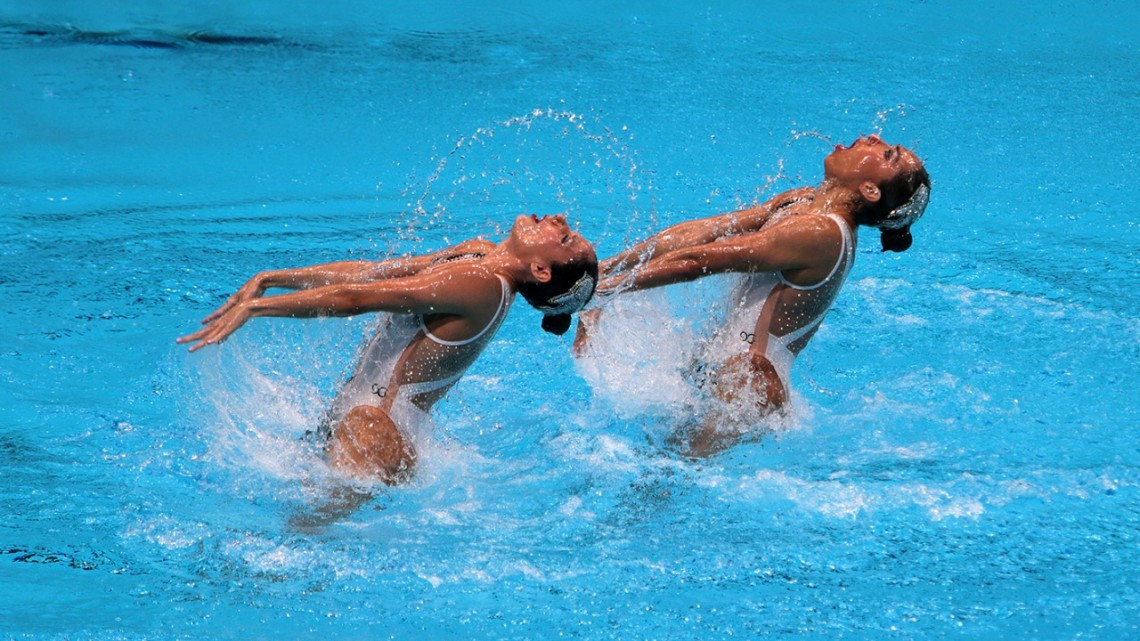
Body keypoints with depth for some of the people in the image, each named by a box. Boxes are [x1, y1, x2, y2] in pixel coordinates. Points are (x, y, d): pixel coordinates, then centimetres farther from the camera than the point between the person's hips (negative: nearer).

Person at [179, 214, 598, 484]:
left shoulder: (483, 285, -19)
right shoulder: (480, 254, 11)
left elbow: (355, 297, -15)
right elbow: (371, 272, 16)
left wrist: (254, 306, -9)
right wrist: (269, 279, 14)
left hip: (372, 438, -10)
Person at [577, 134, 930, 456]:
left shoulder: (822, 232, -17)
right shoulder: (803, 203, 12)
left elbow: (695, 261, -15)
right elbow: (700, 232, 11)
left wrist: (598, 290, -11)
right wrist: (604, 268, 7)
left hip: (743, 394, -9)